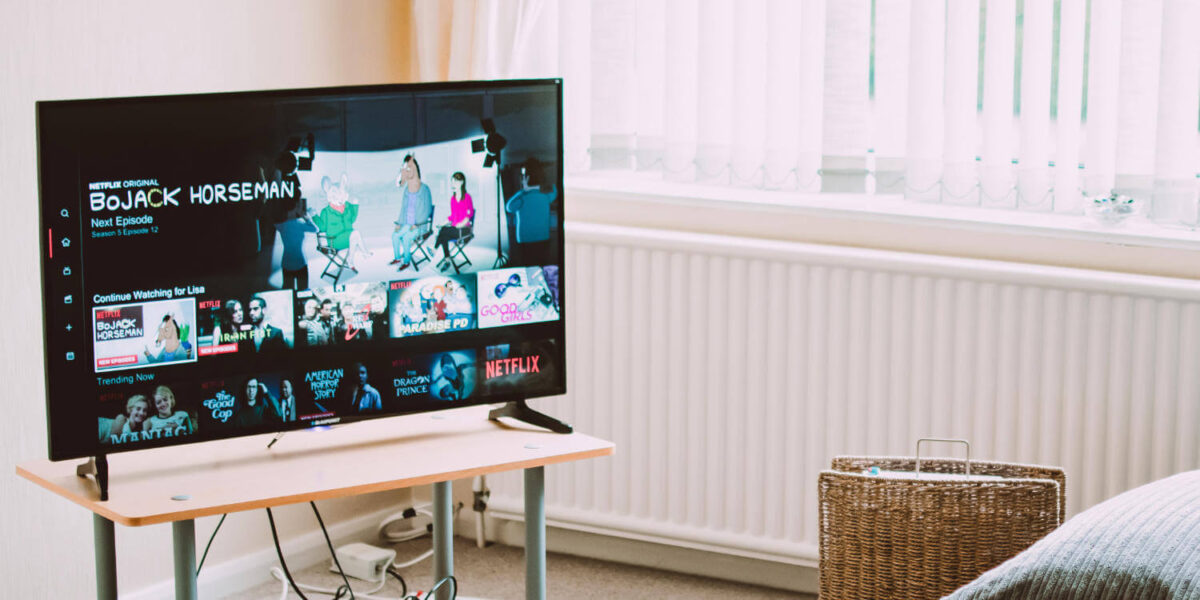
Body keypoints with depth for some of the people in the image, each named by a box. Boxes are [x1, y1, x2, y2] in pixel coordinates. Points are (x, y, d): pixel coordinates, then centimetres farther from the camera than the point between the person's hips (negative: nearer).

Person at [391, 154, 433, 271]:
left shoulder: (424, 189, -7)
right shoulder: (406, 190, 10)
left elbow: (427, 209, -8)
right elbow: (403, 208, 15)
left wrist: (416, 225, -16)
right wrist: (399, 223, 1)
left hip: (419, 225, -5)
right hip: (407, 224, 5)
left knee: (406, 237, -28)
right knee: (395, 235, -18)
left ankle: (406, 261, -14)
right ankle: (397, 258, -5)